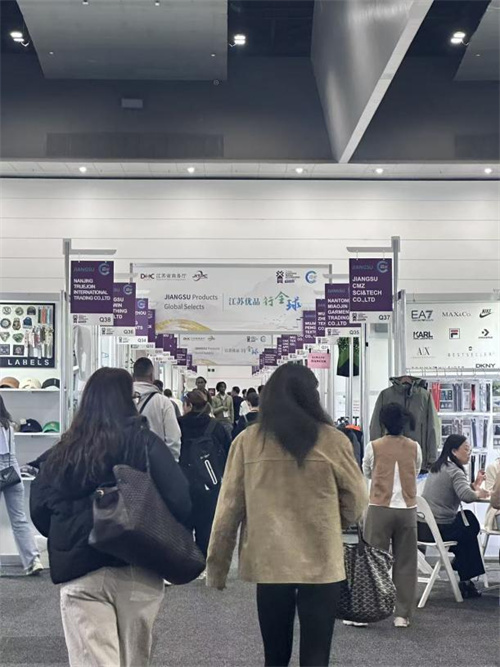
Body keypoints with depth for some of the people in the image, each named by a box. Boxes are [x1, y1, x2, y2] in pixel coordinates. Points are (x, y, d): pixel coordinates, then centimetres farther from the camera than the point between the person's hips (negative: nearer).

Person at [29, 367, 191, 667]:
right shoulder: (146, 444, -6)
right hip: (138, 569, 0)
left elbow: (40, 511, 3)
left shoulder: (60, 453, 3)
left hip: (79, 573, 1)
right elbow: (179, 500, -12)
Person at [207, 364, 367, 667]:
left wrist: (217, 563, 9)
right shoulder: (332, 440, -7)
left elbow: (229, 506, 0)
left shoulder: (247, 440, -4)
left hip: (269, 562, 2)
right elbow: (357, 503, 1)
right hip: (321, 563, -2)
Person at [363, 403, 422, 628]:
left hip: (380, 509, -2)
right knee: (405, 563, 8)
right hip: (407, 510, 2)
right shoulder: (414, 447, 2)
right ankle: (402, 615, 10)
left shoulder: (374, 447, -4)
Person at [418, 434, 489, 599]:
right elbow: (466, 496, -29)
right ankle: (466, 580, 28)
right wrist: (479, 493, -10)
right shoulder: (455, 472, -13)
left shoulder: (437, 468, 15)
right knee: (470, 533, 20)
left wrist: (475, 485, 6)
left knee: (468, 518, 27)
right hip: (439, 529, -8)